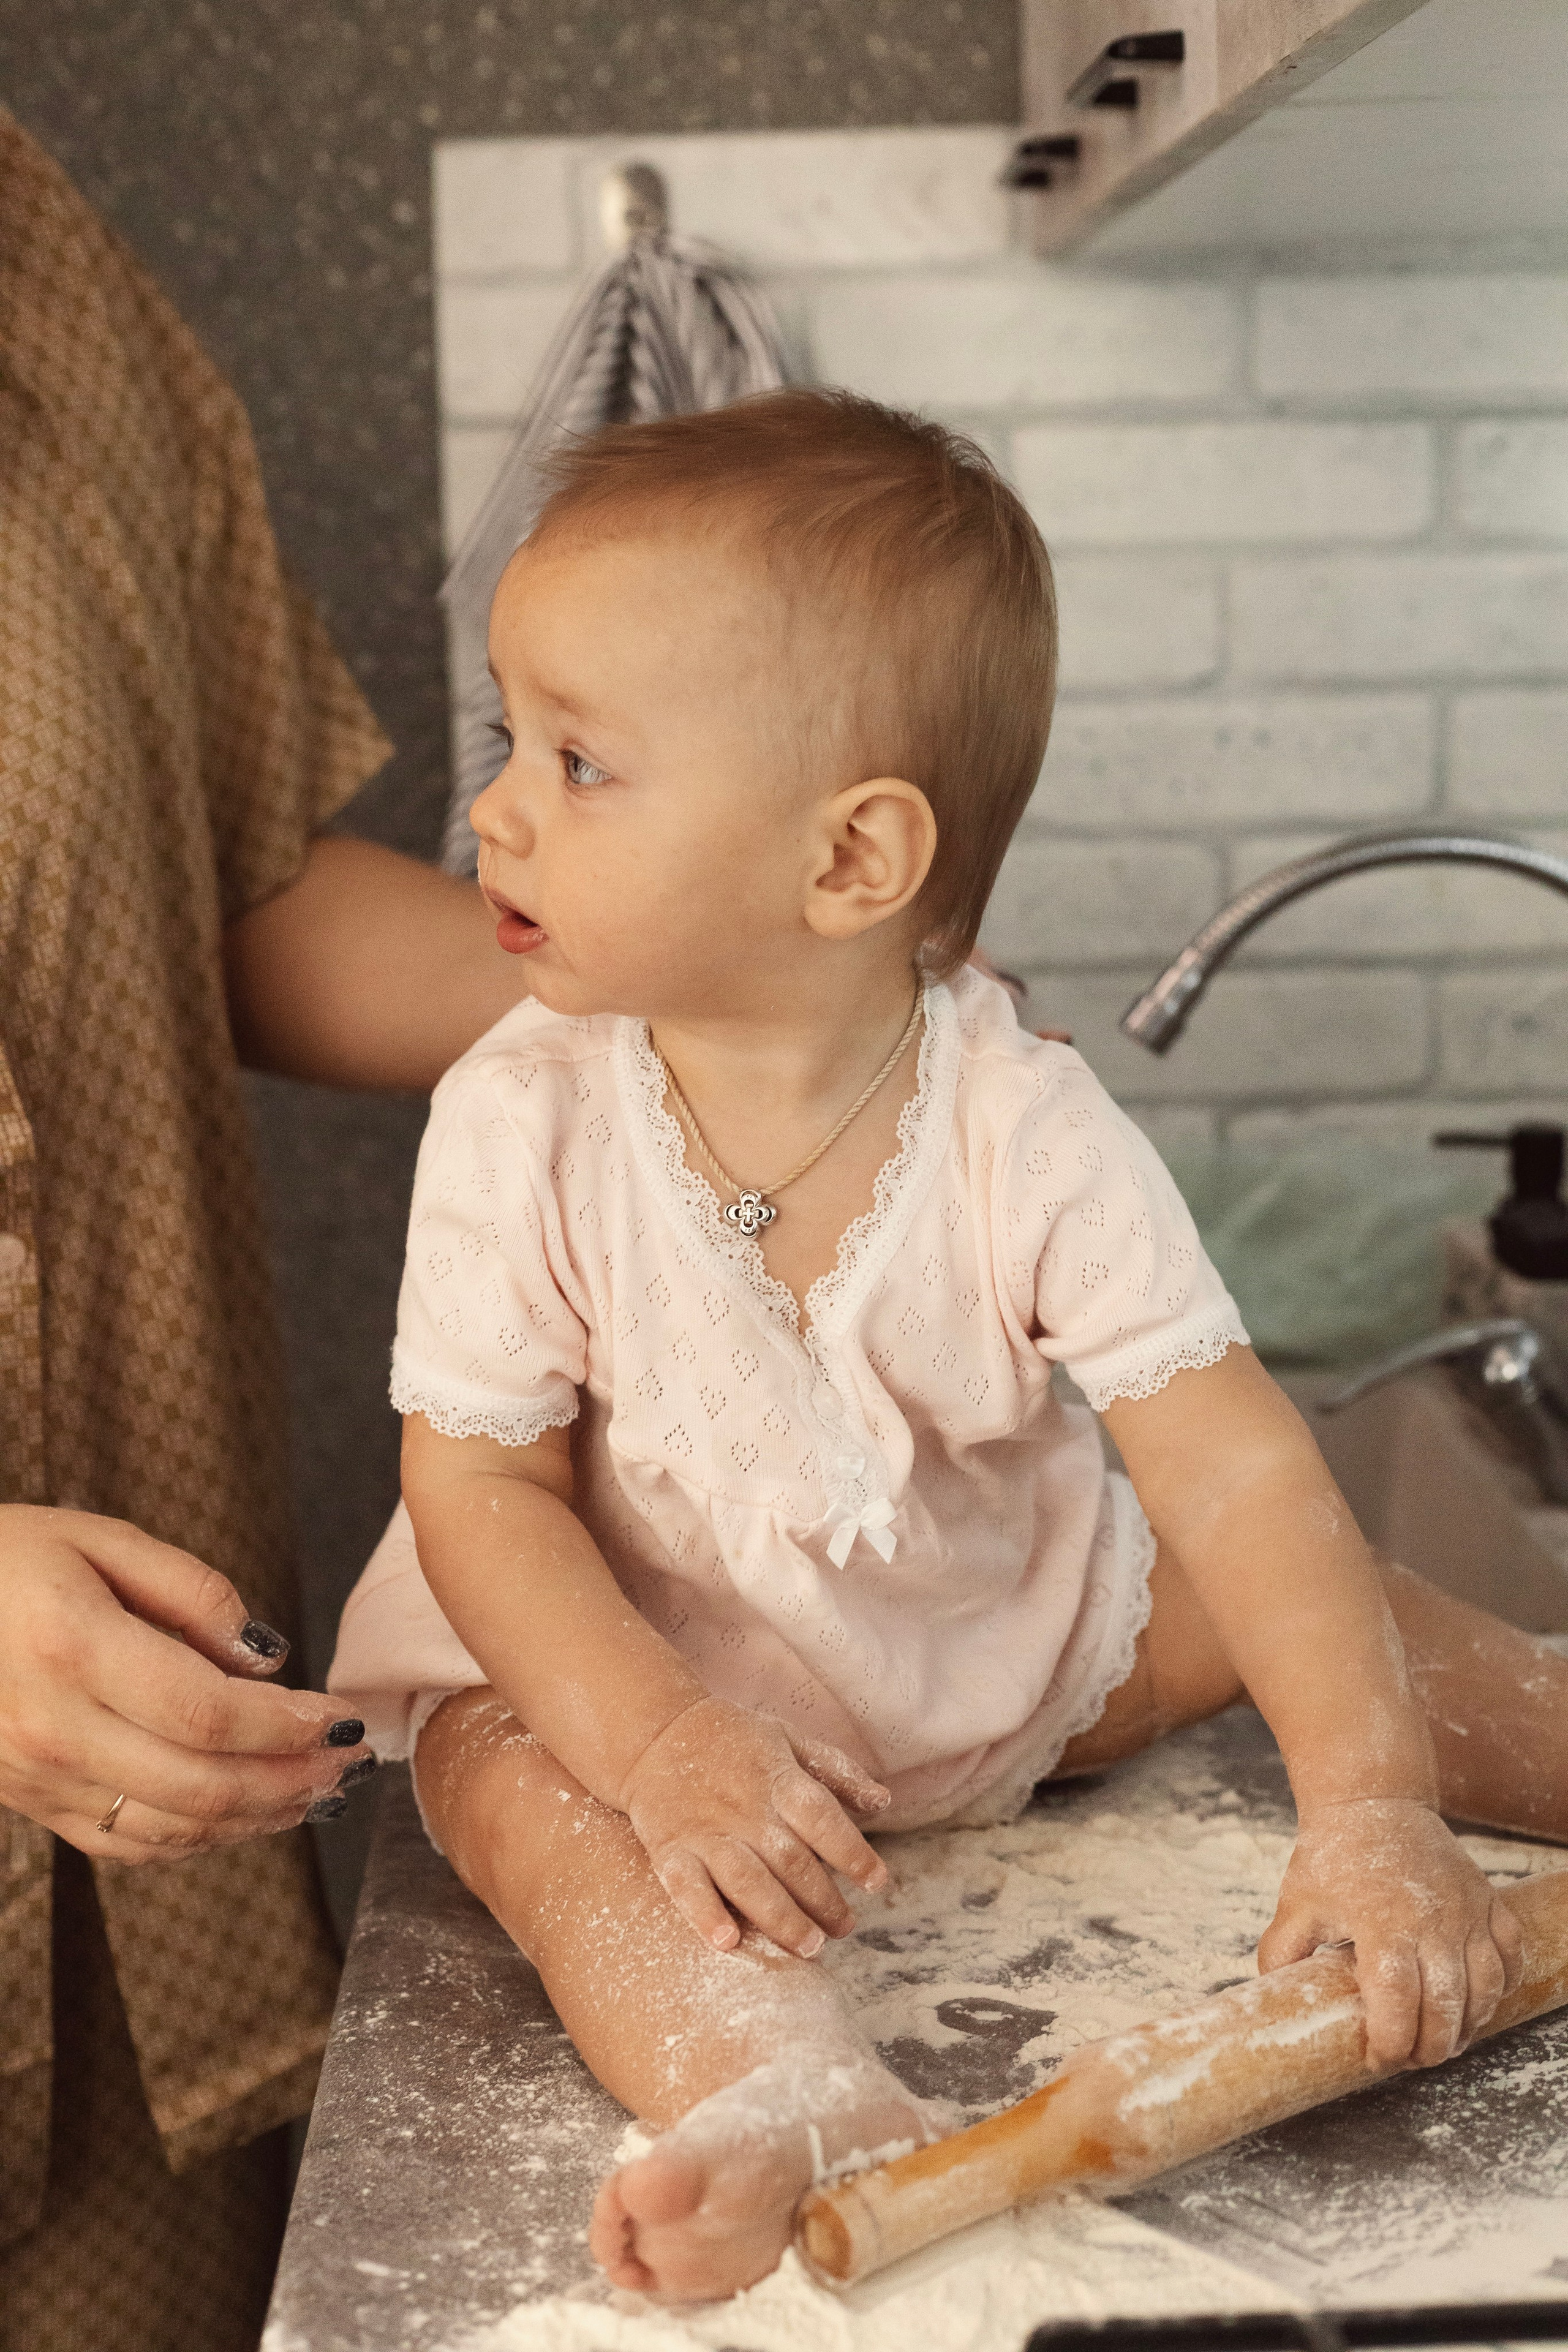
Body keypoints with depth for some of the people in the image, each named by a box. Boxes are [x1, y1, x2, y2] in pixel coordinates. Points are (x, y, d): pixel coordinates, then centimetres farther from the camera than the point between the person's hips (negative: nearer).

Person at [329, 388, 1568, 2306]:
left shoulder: (1026, 1131, -22)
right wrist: (662, 1747, -32)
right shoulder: (521, 1128, -20)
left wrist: (1373, 1807, -35)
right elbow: (480, 1487, -16)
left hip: (1015, 1642, 2)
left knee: (1334, 1622, -7)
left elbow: (1237, 1472, -24)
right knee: (525, 1795, -32)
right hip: (627, 1661, -1)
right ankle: (786, 2093, -50)